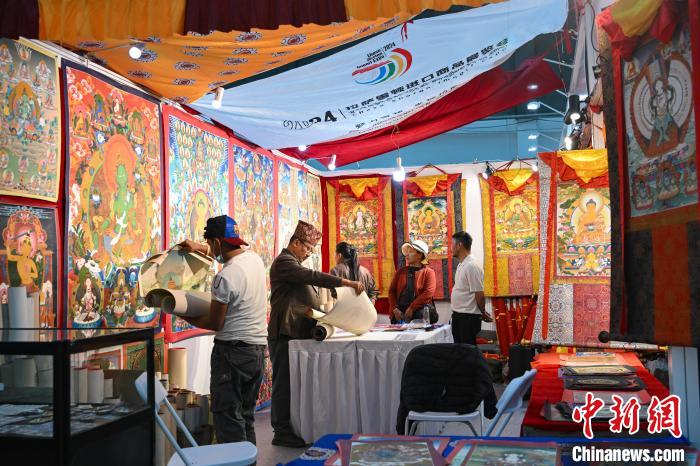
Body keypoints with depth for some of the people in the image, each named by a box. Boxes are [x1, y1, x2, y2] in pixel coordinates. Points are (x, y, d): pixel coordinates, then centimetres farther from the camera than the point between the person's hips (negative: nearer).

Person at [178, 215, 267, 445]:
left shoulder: (225, 277, -18)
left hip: (232, 350, -8)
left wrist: (187, 318, 4)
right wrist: (198, 247, 28)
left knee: (228, 417, -1)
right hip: (258, 349, 8)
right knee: (246, 416, 17)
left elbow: (215, 323, -11)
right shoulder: (254, 257, 5)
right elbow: (229, 253, 30)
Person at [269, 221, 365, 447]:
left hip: (295, 333, 10)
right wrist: (347, 282, -27)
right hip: (285, 333, -10)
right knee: (284, 383, -5)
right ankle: (281, 433, 1)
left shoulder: (293, 263, 24)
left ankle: (286, 429, 18)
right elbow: (312, 277, -24)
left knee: (291, 383, 12)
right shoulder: (284, 261, -10)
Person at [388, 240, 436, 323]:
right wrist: (395, 309, -8)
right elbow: (392, 291, 8)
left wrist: (412, 308, -16)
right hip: (399, 314, 3)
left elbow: (428, 293, -11)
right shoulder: (401, 271, 13)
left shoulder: (428, 272, 2)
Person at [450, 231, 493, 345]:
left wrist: (483, 313, -5)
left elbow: (479, 294, -17)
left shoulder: (471, 266, -19)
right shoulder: (461, 265, 11)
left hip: (469, 317, -9)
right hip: (458, 315, 9)